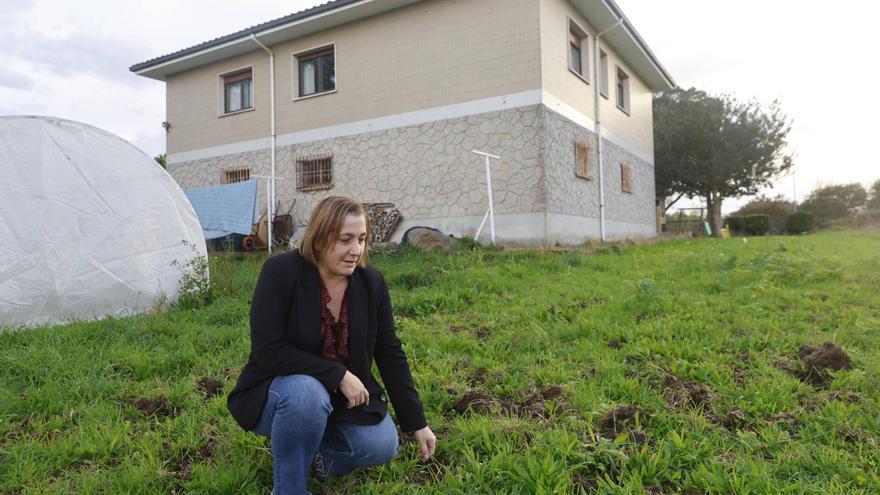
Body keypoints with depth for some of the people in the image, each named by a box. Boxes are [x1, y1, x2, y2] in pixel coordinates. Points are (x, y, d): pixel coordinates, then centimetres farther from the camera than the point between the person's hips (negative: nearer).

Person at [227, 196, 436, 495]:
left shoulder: (372, 283, -9)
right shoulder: (280, 272, -21)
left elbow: (391, 355, -3)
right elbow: (267, 351, -26)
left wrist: (418, 424, -2)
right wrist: (338, 375, -28)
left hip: (344, 395, 4)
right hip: (279, 388, -4)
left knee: (382, 447, -16)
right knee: (307, 394, -37)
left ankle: (309, 449, 11)